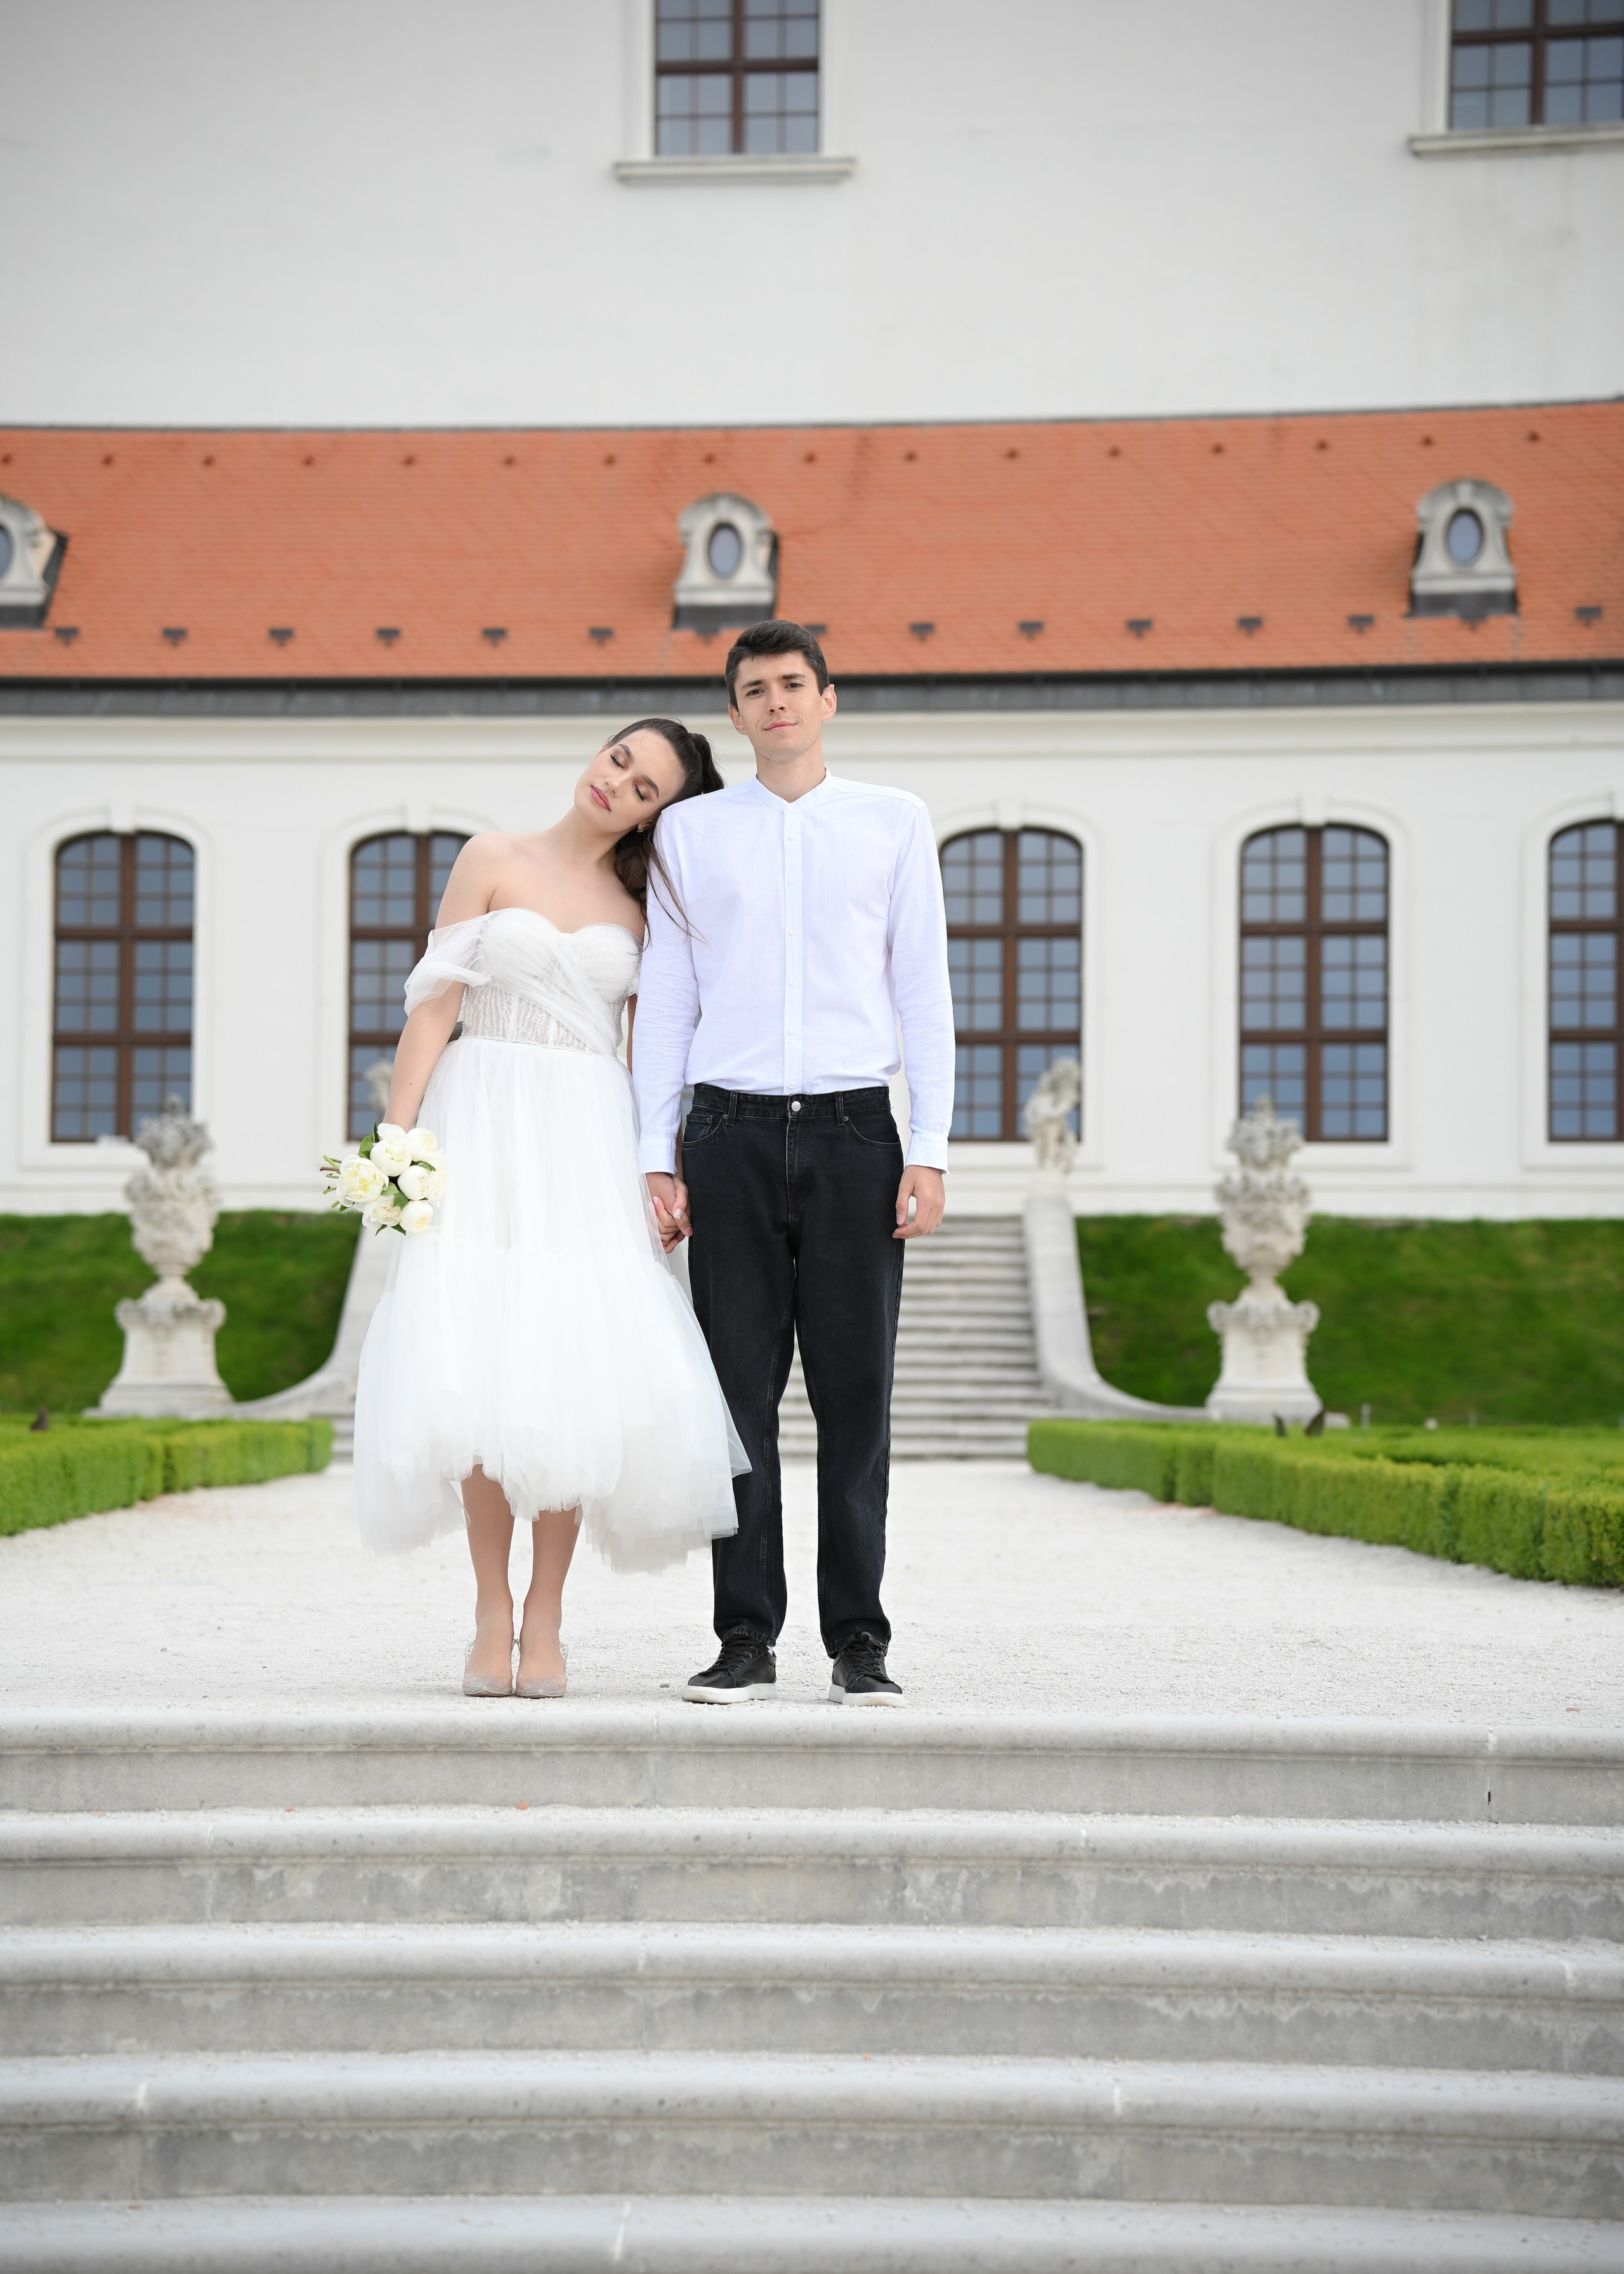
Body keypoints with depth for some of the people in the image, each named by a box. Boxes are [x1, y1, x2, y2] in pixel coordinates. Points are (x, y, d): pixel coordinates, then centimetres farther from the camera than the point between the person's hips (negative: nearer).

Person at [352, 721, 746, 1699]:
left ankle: (546, 1617, 2)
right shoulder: (495, 861, 7)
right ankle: (493, 1610, 2)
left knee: (579, 1372, -9)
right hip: (486, 1130, -1)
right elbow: (434, 1004, 2)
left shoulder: (644, 902, 11)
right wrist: (397, 1138, -7)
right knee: (481, 1368, -10)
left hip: (591, 1141, 1)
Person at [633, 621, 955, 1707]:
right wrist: (657, 1158, 4)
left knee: (857, 1394, 0)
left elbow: (924, 988, 7)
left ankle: (859, 1641, 5)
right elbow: (665, 998, 11)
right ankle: (748, 1638, 5)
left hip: (854, 1129, 0)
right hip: (732, 1134, 1)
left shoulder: (895, 822, 10)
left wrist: (930, 1151, -1)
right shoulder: (691, 831, 12)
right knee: (740, 1393, 0)